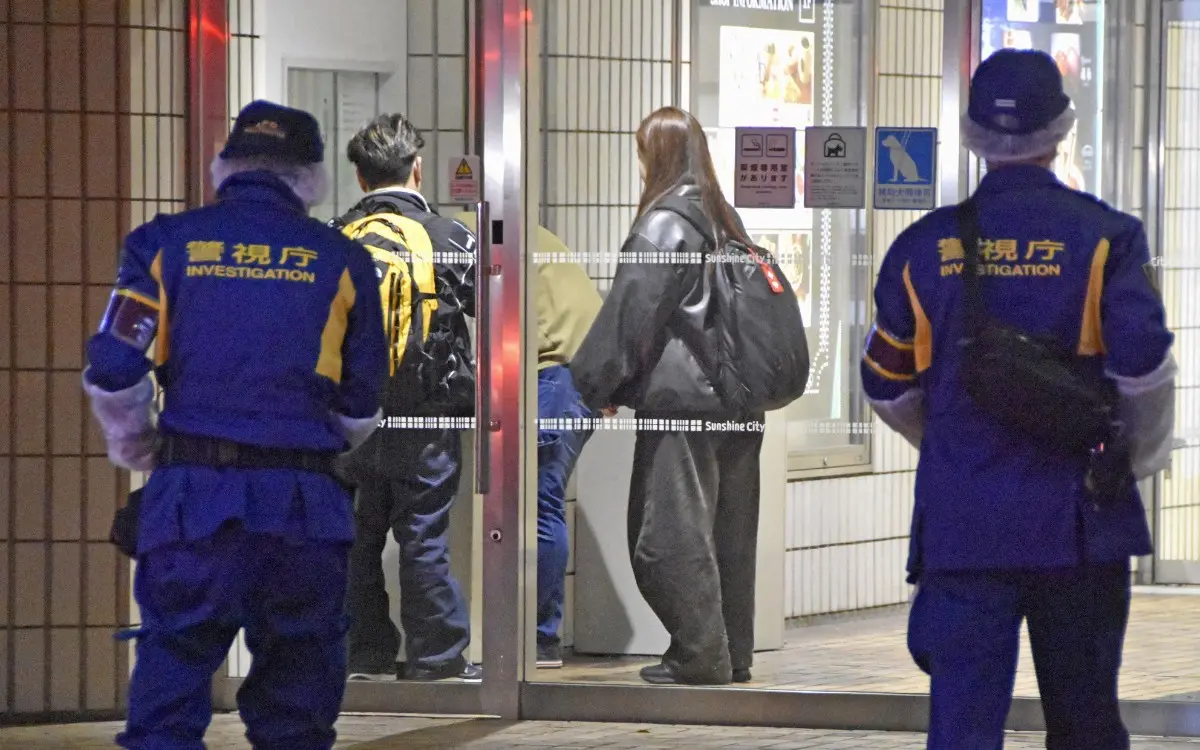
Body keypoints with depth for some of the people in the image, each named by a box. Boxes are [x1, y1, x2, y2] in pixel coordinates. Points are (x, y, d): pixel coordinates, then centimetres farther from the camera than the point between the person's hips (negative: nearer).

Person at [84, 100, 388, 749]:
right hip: (306, 506, 1)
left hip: (192, 499, -1)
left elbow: (112, 373, -1)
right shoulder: (341, 261, 7)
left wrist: (138, 454, 18)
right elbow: (361, 408, 12)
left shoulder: (166, 243, 5)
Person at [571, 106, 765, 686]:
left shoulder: (664, 224, -10)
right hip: (737, 398, 8)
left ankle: (700, 656, -2)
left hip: (680, 397, -8)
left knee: (674, 531, -2)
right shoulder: (726, 220, 14)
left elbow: (631, 312, -11)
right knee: (729, 531, 11)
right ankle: (734, 654, 15)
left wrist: (593, 384, -2)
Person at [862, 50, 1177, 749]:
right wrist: (1140, 457, 7)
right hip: (1079, 524, -1)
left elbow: (888, 387, 10)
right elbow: (1144, 365, -12)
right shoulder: (1104, 236, -6)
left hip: (961, 526, 1)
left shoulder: (923, 247, 2)